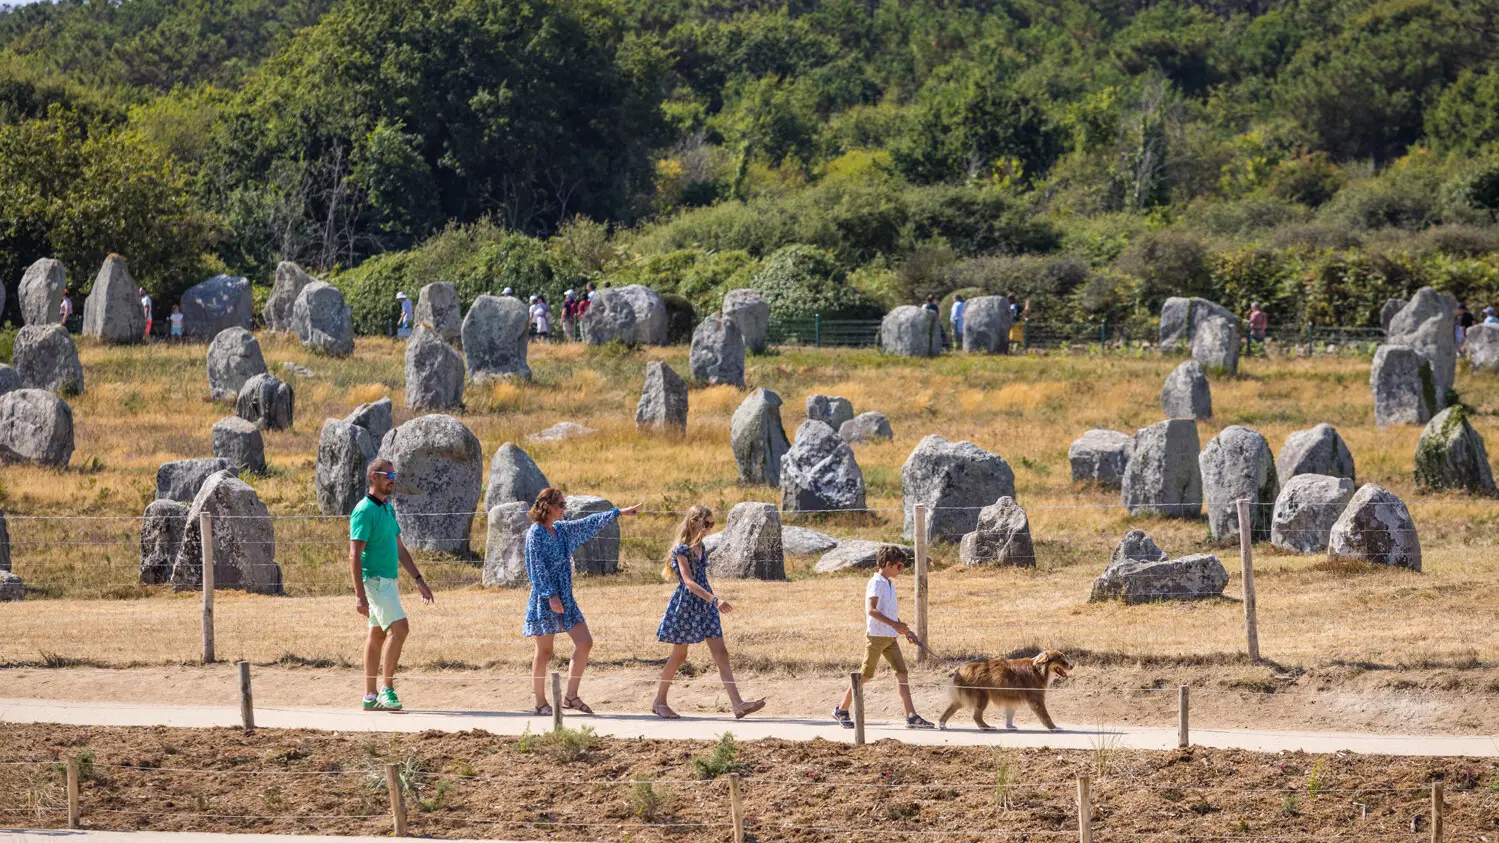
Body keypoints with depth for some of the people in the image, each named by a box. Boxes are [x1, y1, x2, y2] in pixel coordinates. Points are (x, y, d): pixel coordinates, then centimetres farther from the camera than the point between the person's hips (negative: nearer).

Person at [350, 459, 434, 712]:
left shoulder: (388, 508, 14)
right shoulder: (364, 511, -14)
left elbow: (399, 548, 21)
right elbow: (355, 555, -18)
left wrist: (418, 579, 17)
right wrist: (359, 594, -23)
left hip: (388, 580, 9)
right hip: (375, 579, -9)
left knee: (378, 634, 10)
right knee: (400, 627, -18)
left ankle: (371, 696, 13)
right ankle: (386, 688, -14)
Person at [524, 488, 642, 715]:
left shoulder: (561, 530, 11)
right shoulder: (535, 534, -12)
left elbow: (589, 524, 20)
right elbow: (537, 568, -17)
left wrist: (619, 512, 23)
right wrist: (551, 596, -23)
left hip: (565, 598, 8)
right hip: (544, 601, -8)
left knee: (584, 643, 2)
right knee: (544, 652, -1)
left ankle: (570, 696, 9)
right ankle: (541, 703, 7)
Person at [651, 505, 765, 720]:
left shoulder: (700, 547, 9)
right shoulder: (682, 549, -15)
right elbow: (689, 582, -25)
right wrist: (714, 599, -35)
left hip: (704, 605, 7)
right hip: (685, 605, -7)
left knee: (721, 653, -3)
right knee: (679, 655, 3)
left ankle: (738, 704, -10)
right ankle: (659, 702, 19)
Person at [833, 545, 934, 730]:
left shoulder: (889, 583, 15)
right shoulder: (876, 583, -13)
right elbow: (871, 610, -26)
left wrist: (906, 631, 21)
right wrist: (894, 624, -33)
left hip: (891, 638, 8)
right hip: (877, 636, -8)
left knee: (902, 673, -1)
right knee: (865, 675, -2)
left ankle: (911, 717, -4)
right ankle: (842, 711, 12)